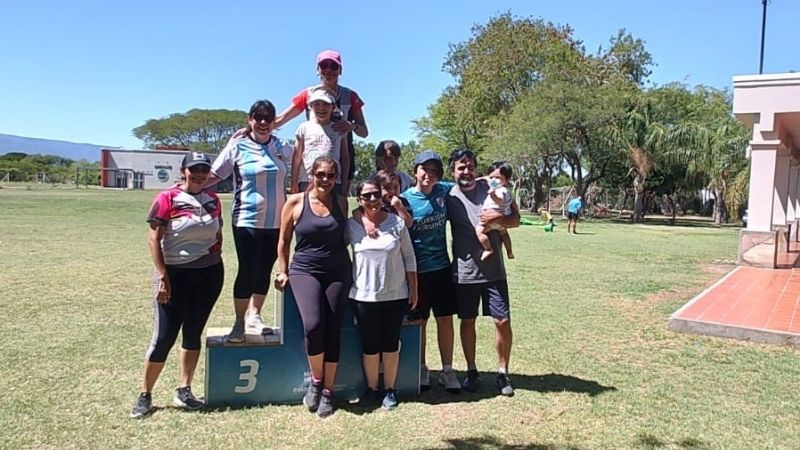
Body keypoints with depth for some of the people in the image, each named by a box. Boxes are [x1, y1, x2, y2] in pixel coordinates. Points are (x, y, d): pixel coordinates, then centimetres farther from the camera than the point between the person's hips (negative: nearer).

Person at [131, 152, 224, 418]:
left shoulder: (213, 200, 7)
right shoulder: (167, 198, -7)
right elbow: (153, 239, -10)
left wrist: (216, 258, 8)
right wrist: (162, 276, -15)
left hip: (209, 275, 5)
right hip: (175, 274, -4)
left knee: (193, 333, 11)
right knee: (164, 336, -1)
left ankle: (184, 391, 22)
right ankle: (145, 395, 15)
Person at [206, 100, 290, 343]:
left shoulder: (281, 147, 6)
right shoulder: (238, 146, -3)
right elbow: (215, 175, -3)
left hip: (276, 222, 4)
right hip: (247, 221, -4)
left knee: (264, 271, 12)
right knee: (247, 271, -3)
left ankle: (255, 317, 27)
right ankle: (239, 323, 10)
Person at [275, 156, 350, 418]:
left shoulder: (341, 203, 6)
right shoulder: (295, 202, 0)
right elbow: (284, 240, 7)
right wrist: (283, 271, 8)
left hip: (338, 273, 2)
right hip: (304, 270, -2)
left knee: (332, 331, 1)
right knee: (313, 325, -21)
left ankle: (327, 392, 15)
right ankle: (316, 380, 5)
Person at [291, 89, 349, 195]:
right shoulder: (304, 127, 8)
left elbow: (345, 157, 11)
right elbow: (297, 156, 6)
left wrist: (345, 182, 5)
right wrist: (294, 183, 1)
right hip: (307, 182, -1)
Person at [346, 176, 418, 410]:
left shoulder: (397, 223, -3)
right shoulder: (351, 225, -4)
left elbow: (409, 258, 2)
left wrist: (414, 290, 2)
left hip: (396, 295, 0)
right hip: (364, 296, 0)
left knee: (391, 344, 10)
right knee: (370, 346, 9)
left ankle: (390, 389, 25)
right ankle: (371, 388, 27)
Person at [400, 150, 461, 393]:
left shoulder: (444, 191, 0)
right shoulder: (405, 199, -10)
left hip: (441, 266, 3)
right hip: (417, 270, -3)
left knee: (445, 319, 8)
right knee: (419, 321, 10)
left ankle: (447, 371, 22)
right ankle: (421, 369, 28)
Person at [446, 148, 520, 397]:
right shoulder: (449, 197, -2)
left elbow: (516, 219, 2)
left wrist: (499, 218, -17)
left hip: (494, 271, 0)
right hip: (464, 272, 0)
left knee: (503, 321, 1)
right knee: (467, 321, 11)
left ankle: (503, 373, 20)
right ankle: (471, 371, 29)